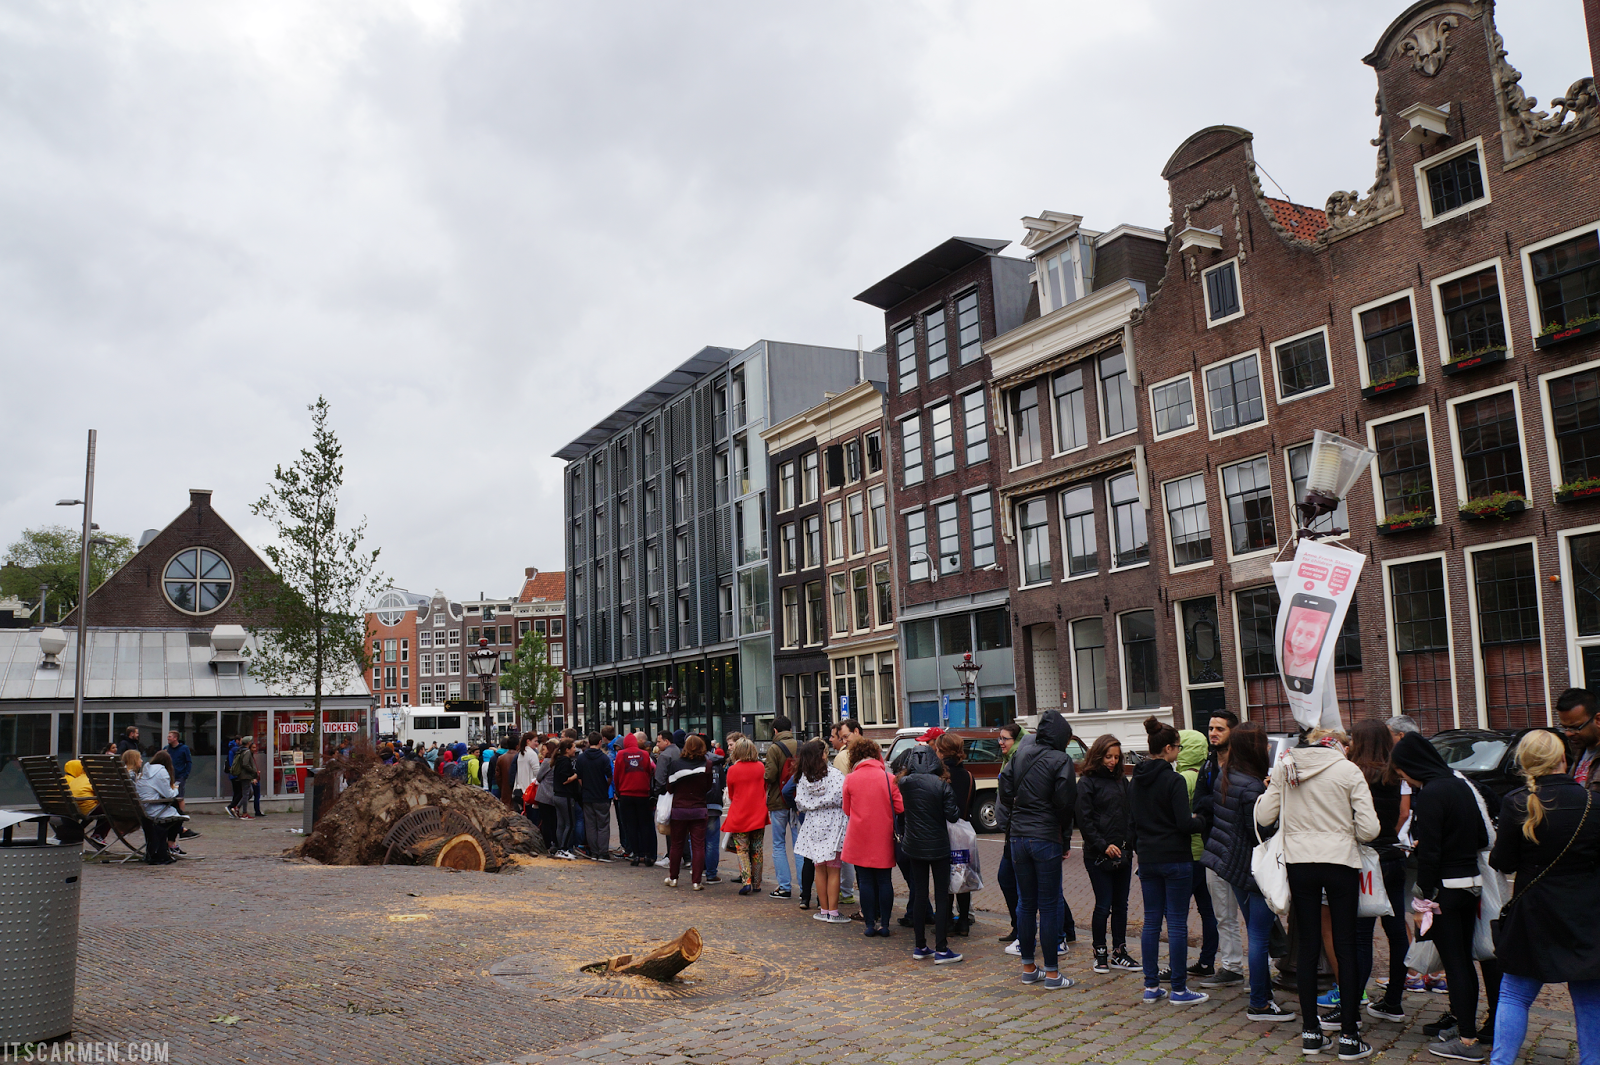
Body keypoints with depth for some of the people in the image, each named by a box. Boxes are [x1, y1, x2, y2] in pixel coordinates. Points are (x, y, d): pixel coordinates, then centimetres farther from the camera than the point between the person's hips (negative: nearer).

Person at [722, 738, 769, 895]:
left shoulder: (732, 770, -8)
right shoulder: (760, 767, -2)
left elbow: (730, 795, 5)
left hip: (739, 816, -2)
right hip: (758, 814, 2)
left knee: (742, 849, 5)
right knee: (756, 850, 11)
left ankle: (746, 880, -10)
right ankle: (756, 883, 17)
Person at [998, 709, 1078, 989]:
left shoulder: (1021, 754, 5)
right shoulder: (1060, 761, -9)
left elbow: (1005, 791, 5)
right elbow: (1065, 802, -15)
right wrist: (1064, 830, 2)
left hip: (1018, 836, 5)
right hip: (1046, 838, -5)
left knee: (1026, 902, 14)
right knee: (1049, 905, 2)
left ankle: (1028, 967, 22)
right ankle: (1052, 972, 8)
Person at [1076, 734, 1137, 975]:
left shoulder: (1122, 780, 13)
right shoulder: (1087, 782, -5)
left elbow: (1130, 814, 14)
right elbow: (1084, 820, -9)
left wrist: (1129, 843, 1)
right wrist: (1104, 846, -14)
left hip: (1123, 853, 5)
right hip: (1098, 855, -5)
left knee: (1121, 904, 10)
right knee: (1104, 905, -1)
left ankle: (1119, 952, 20)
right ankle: (1100, 953, 12)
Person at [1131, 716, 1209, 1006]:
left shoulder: (1136, 781, 7)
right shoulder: (1174, 780, -15)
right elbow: (1185, 823, -17)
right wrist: (1202, 821, 3)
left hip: (1147, 859, 7)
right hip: (1175, 859, -7)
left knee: (1151, 921, 11)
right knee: (1177, 922, 0)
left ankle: (1151, 986, 15)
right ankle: (1179, 989, 6)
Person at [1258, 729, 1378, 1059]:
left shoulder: (1284, 767, 2)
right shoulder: (1348, 770, -6)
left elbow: (1264, 816, 3)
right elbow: (1369, 829, -8)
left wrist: (1268, 791, 21)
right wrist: (1342, 830, 12)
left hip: (1299, 862, 2)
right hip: (1340, 862, -2)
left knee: (1308, 948, 10)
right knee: (1345, 947, 6)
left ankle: (1311, 1032, 16)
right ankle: (1348, 1037, 9)